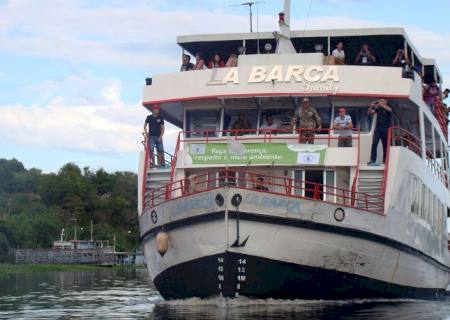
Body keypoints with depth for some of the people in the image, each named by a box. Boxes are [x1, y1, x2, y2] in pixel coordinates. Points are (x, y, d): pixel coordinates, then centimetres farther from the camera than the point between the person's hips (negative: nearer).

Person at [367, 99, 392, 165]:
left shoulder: (388, 108, 2)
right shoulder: (378, 108, 11)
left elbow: (389, 110, -23)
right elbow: (369, 112, 6)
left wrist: (381, 104, -24)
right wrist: (371, 106, -10)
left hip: (385, 129, -2)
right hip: (377, 128, 2)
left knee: (385, 145, 3)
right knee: (374, 144, -9)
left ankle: (385, 161, 10)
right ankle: (372, 161, -12)